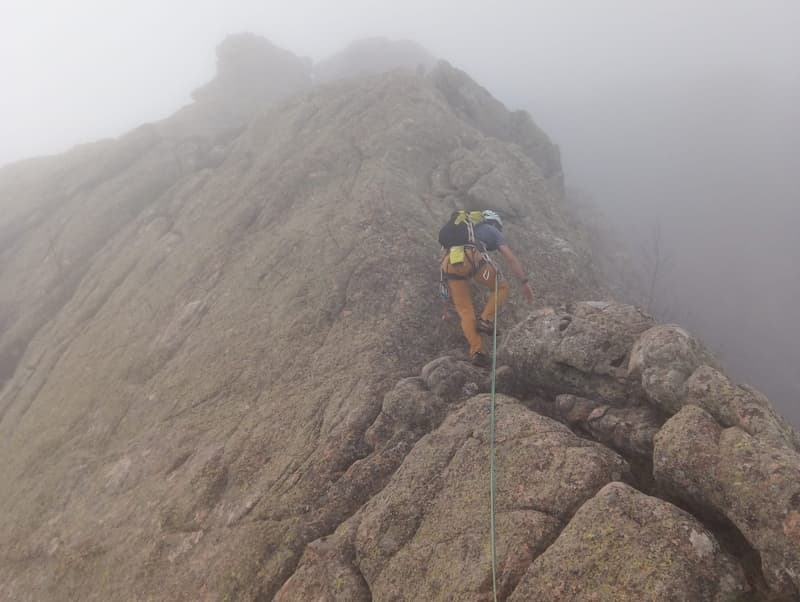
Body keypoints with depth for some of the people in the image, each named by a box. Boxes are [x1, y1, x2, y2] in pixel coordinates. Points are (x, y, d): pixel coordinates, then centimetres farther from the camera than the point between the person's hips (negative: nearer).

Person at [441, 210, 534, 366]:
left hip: (449, 264, 4)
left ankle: (476, 351, 1)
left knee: (465, 311, 12)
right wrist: (525, 283, 11)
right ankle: (485, 320, 5)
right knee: (501, 286, 22)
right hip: (473, 259, -4)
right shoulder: (493, 231, 27)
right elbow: (511, 258, 13)